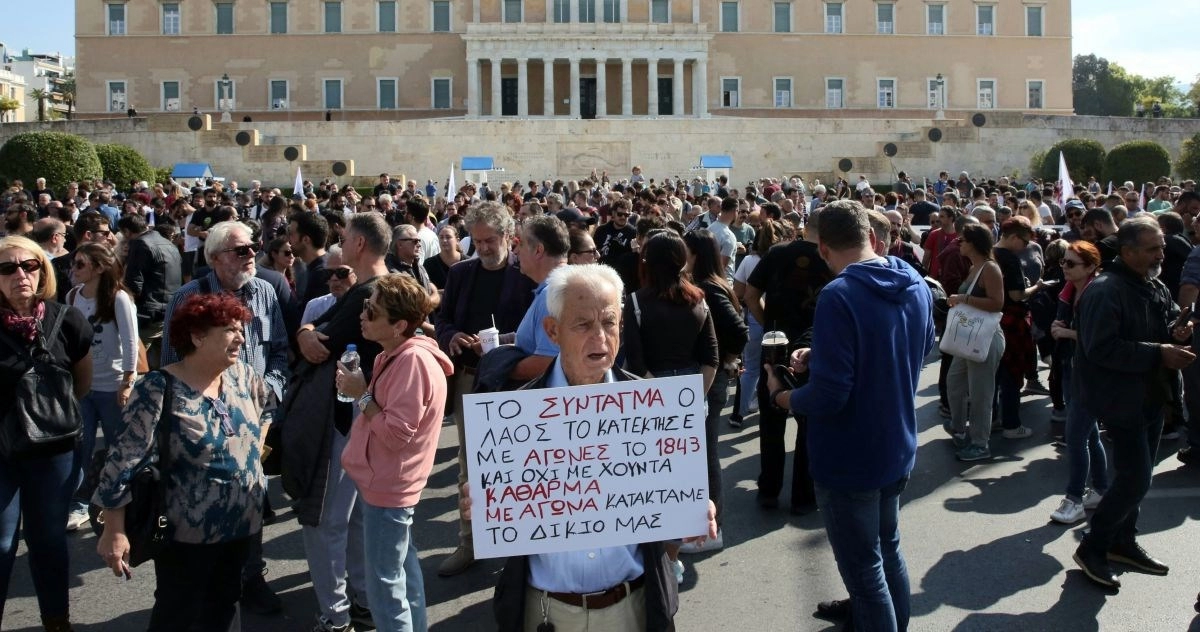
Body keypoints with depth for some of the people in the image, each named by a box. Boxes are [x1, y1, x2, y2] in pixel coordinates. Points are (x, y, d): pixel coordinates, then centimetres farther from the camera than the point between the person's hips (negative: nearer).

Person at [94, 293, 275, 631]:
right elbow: (124, 460, -20)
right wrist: (114, 531, -22)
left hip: (243, 523, 6)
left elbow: (268, 404, 22)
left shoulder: (242, 374, 0)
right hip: (187, 533, -6)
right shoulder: (159, 389, -18)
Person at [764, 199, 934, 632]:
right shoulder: (916, 286, -1)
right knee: (888, 551, 26)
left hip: (850, 461, -8)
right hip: (897, 450, 8)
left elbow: (828, 396, -29)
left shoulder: (839, 296, -26)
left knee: (864, 571, 8)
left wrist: (779, 396, -7)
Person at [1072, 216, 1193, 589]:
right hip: (1123, 400, -9)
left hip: (1151, 397, 9)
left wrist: (1178, 333, 1)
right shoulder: (1105, 291, -19)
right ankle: (1092, 547, 5)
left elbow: (1169, 324, 25)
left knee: (1134, 477, 17)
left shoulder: (1156, 289, 10)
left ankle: (1123, 542, 33)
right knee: (1135, 480, -9)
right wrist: (1158, 354, -26)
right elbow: (1102, 348, -27)